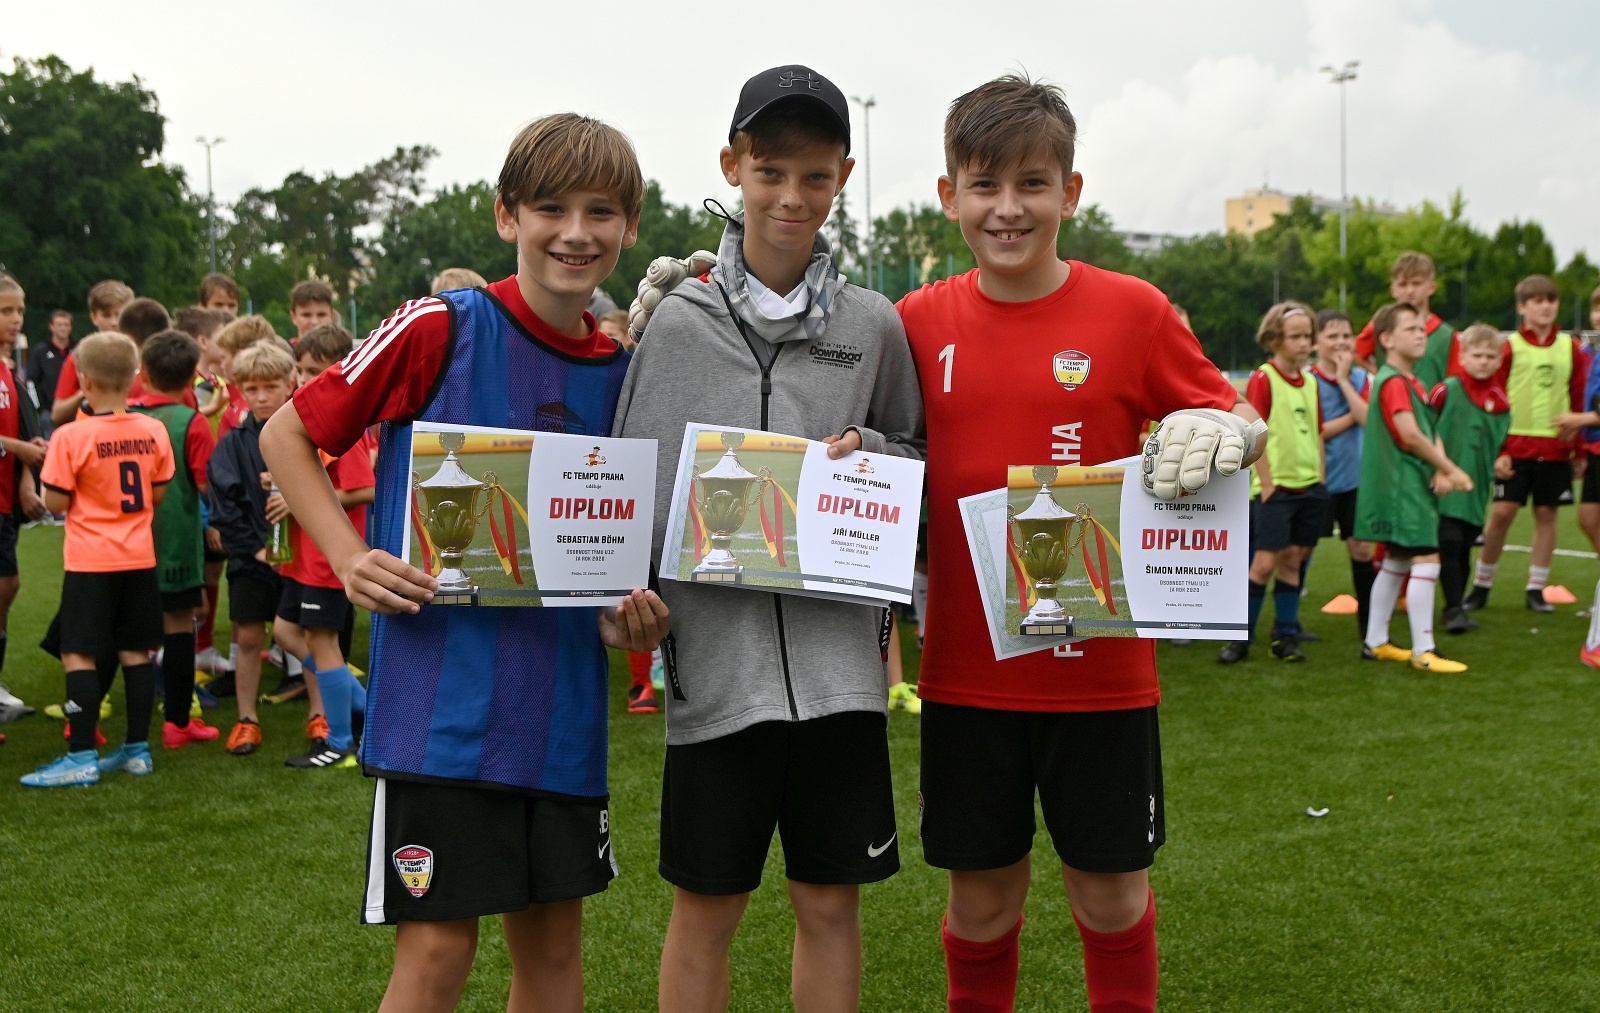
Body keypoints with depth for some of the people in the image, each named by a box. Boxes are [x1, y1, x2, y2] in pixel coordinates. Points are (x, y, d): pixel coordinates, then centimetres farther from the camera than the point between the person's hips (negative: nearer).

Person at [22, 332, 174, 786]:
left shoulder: (71, 437, -14)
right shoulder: (153, 431, -1)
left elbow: (56, 503, -10)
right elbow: (158, 495, 7)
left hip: (90, 561, -5)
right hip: (140, 557, 5)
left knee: (79, 654, 0)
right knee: (136, 651, 10)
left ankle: (81, 757, -1)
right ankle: (137, 749, 16)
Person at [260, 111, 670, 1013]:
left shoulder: (621, 372, 7)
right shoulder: (441, 328, -8)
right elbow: (287, 434, 0)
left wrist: (633, 618, -3)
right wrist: (352, 559, -13)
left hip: (562, 707, 5)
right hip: (443, 696, -5)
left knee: (554, 938, 13)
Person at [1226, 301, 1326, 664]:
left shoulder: (1310, 382, 12)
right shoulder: (1262, 379, -8)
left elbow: (1317, 434, 17)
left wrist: (1320, 478, 10)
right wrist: (1267, 482, -15)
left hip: (1309, 485, 6)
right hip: (1276, 486, -6)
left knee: (1292, 559, 9)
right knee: (1265, 561, -7)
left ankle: (1285, 636, 15)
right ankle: (1240, 637, 2)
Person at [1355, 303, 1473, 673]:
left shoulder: (1413, 383, 18)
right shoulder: (1393, 381, -14)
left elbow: (1432, 431, 13)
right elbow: (1410, 436, -23)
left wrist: (1441, 470, -6)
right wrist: (1452, 469, -16)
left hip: (1414, 486, 11)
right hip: (1402, 486, -11)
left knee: (1396, 563, 15)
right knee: (1426, 560, -11)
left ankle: (1375, 642, 23)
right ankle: (1423, 652, -9)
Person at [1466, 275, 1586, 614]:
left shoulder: (1571, 348, 7)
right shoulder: (1510, 348, -2)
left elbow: (1579, 401, 10)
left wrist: (1579, 449, 7)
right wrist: (1497, 451, -9)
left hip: (1555, 447, 3)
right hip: (1516, 445, -3)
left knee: (1546, 514, 5)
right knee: (1502, 512, -4)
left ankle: (1536, 589, 15)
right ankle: (1481, 586, 10)